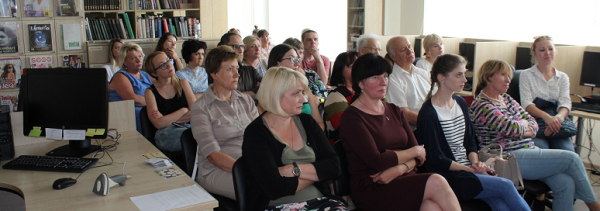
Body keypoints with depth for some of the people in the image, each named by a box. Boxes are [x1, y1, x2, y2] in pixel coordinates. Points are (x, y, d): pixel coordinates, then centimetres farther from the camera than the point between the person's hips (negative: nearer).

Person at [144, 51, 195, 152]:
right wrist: (184, 110, -1)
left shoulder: (182, 83, 14)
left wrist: (168, 119, -5)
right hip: (166, 134, -3)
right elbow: (159, 123, -7)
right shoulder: (150, 92, 5)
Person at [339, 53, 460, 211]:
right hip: (371, 189, -5)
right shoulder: (352, 117, -5)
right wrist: (415, 151, -2)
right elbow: (376, 161, -15)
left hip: (403, 180, 6)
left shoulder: (394, 111, 17)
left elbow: (419, 155, 9)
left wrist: (398, 169, -13)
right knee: (436, 183, -26)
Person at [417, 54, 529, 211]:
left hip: (468, 168, 7)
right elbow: (435, 158, -12)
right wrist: (471, 169, -12)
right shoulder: (428, 114, -14)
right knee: (506, 185, -18)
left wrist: (476, 162, -3)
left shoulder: (461, 103, 11)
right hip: (448, 177, -7)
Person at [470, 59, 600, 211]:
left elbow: (531, 121, 16)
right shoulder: (482, 105, -11)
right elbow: (513, 129, -19)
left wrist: (528, 130, -7)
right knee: (571, 158, -12)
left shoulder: (506, 98, 18)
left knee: (566, 183, -14)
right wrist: (523, 123, 3)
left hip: (529, 149, 8)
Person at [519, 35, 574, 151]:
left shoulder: (563, 77, 18)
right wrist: (546, 117, -24)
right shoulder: (526, 75, 7)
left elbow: (565, 103, 4)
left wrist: (558, 117, -20)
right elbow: (526, 104, -6)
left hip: (556, 124, 3)